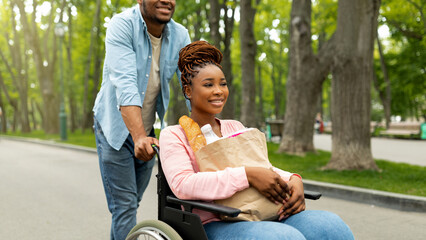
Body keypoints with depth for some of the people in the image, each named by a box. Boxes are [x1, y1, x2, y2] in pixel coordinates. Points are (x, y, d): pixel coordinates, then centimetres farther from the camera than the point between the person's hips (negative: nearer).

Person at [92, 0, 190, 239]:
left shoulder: (180, 35, -6)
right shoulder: (122, 25, -20)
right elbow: (125, 84, -33)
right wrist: (139, 137, -45)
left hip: (148, 132, 5)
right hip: (116, 128, -5)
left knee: (132, 204, 17)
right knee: (125, 207, -8)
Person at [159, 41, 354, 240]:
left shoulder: (235, 127, 20)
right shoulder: (173, 135, 2)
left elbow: (262, 168, 16)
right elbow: (182, 185, -16)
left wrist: (293, 180, -8)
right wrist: (247, 175, -23)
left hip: (257, 217, 6)